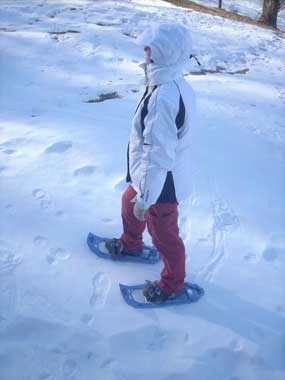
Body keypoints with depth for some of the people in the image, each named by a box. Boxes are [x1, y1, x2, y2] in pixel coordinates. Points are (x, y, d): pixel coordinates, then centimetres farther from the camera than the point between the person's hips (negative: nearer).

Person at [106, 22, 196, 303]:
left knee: (164, 235, 12)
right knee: (129, 202, 31)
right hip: (169, 175, 10)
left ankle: (172, 285, 37)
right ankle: (130, 244, 59)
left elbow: (157, 156, -31)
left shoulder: (163, 98, -34)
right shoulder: (178, 85, -2)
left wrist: (144, 200, -21)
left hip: (161, 184, -10)